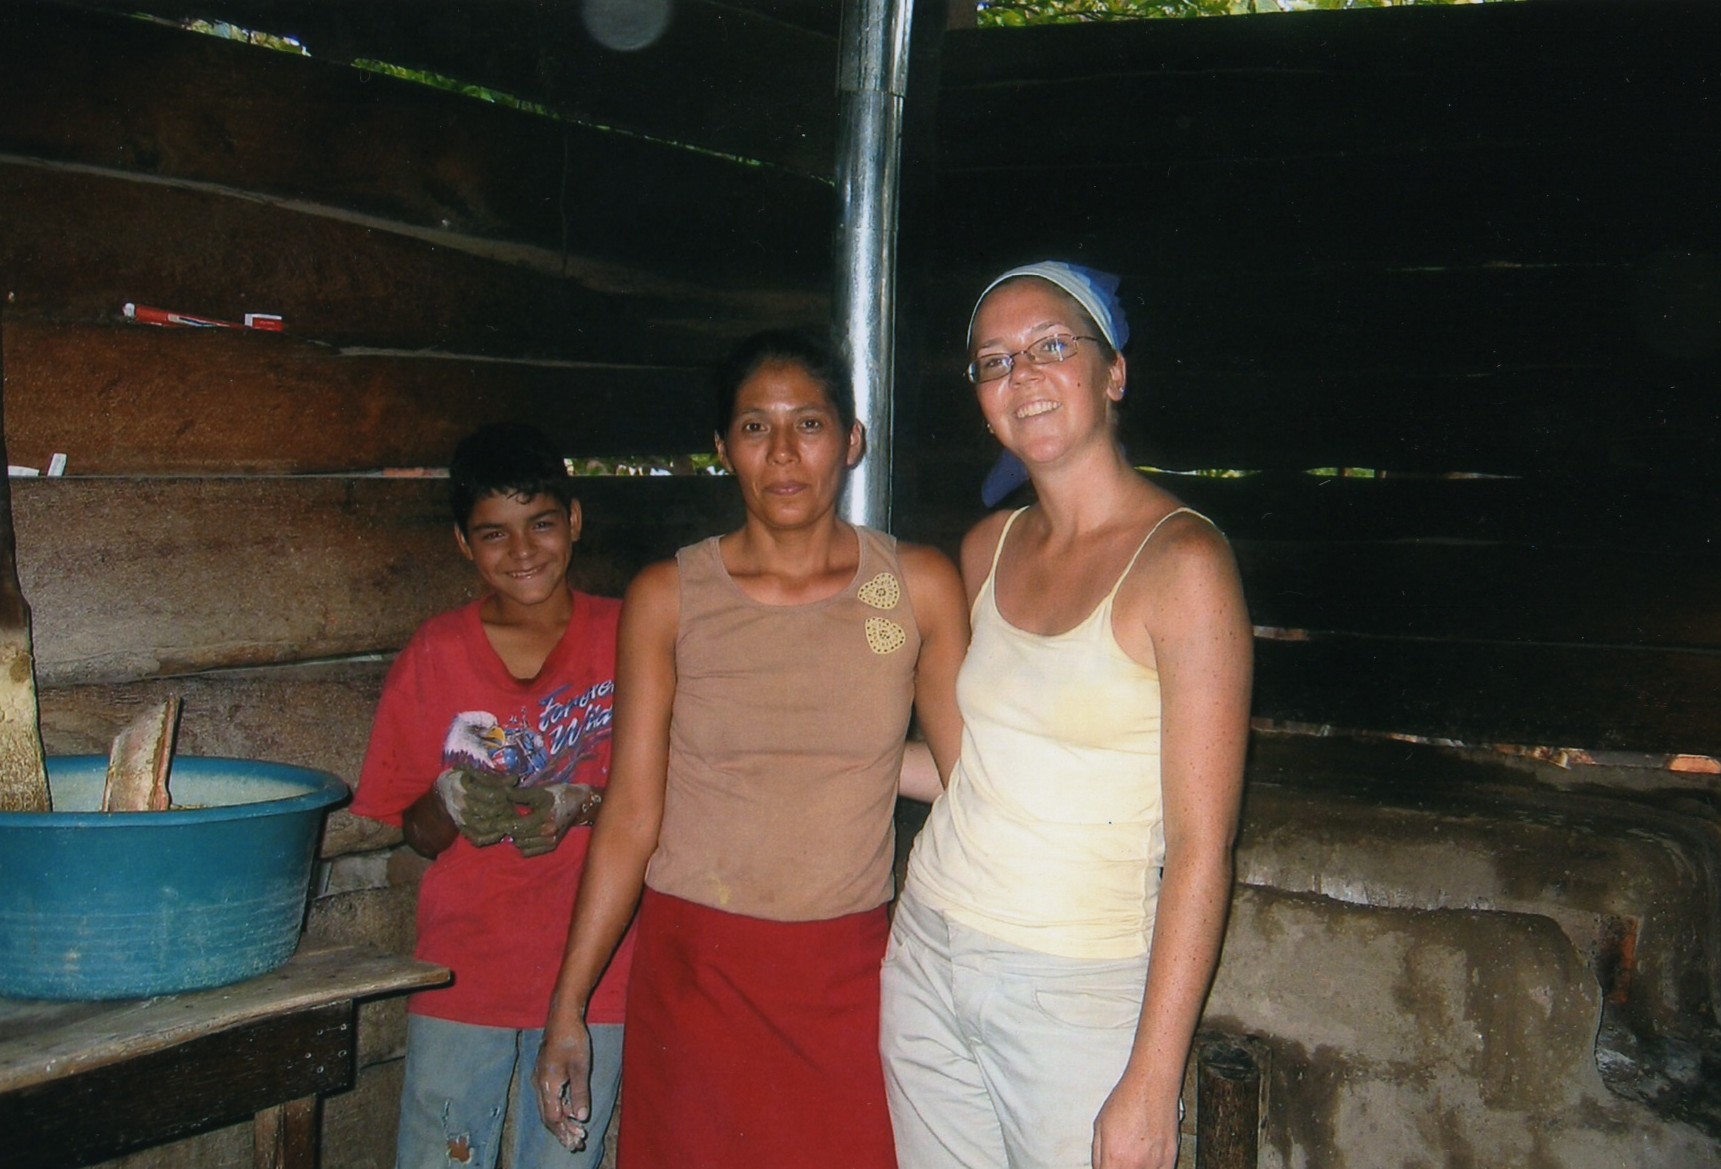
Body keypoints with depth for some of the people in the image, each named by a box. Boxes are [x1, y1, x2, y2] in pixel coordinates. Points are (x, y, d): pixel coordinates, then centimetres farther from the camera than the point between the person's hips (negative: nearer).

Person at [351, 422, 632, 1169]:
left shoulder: (624, 638, -1)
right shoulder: (435, 654, 2)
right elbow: (418, 834, 6)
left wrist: (583, 805, -18)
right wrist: (451, 804, -16)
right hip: (463, 969, 1)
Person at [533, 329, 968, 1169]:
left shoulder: (920, 587, 0)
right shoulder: (667, 598, -2)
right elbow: (631, 817, 0)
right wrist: (566, 1010, 1)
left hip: (850, 976, 1)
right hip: (697, 971, 0)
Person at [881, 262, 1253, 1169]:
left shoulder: (1180, 560, -13)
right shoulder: (988, 548, 6)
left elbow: (1200, 849, -16)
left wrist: (1152, 1085, -18)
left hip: (1077, 991, -5)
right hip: (928, 957, 6)